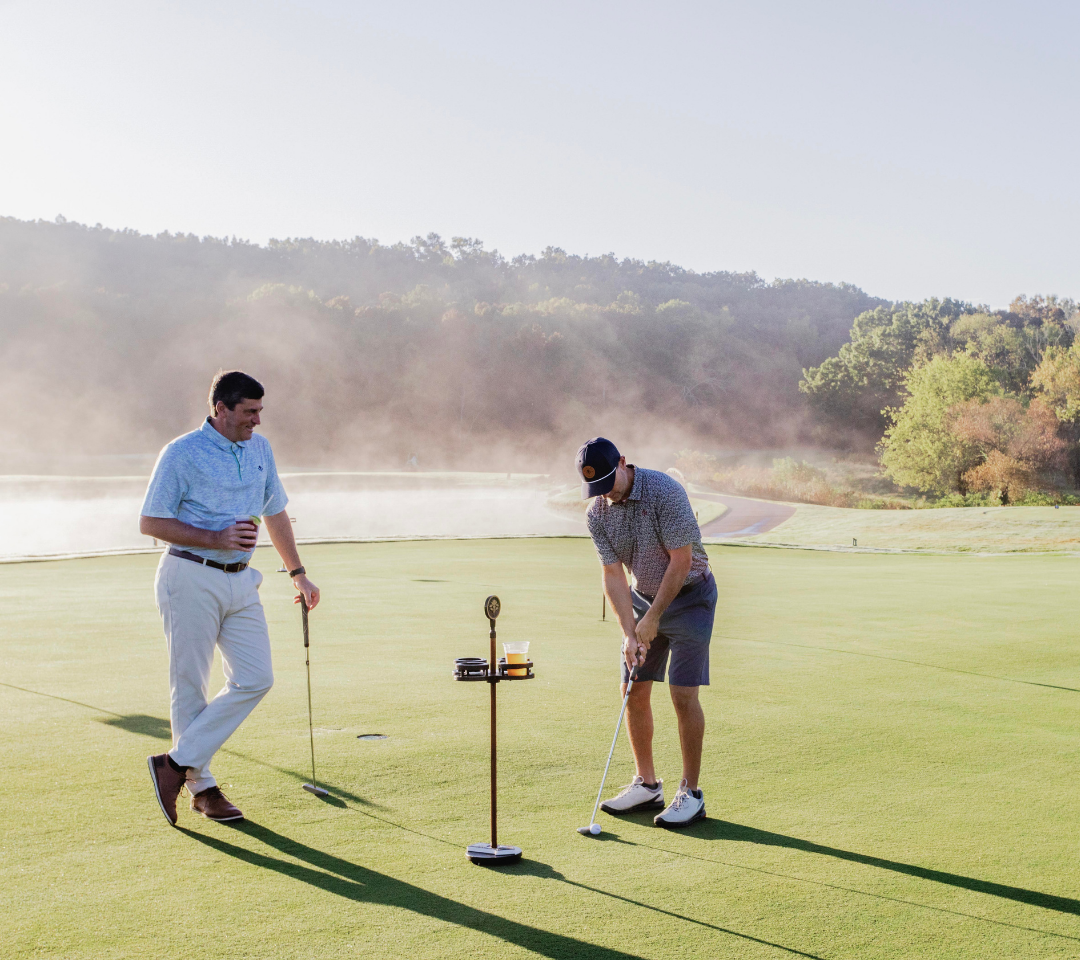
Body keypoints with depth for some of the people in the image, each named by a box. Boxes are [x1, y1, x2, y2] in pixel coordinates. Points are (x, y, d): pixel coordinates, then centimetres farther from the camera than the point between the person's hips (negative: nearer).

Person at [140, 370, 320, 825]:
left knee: (255, 679, -3)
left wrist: (298, 573, 20)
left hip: (241, 581, 6)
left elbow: (275, 512, 21)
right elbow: (150, 522, -9)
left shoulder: (260, 449, 11)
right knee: (190, 685, 0)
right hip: (191, 579, -6)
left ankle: (178, 763, 4)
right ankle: (202, 787, 11)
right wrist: (215, 539, -18)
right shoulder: (182, 453, -9)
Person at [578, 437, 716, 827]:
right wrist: (630, 632, -15)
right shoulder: (598, 513, -6)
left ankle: (691, 793, -1)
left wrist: (653, 617, -19)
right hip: (643, 597, 6)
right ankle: (646, 784, 18)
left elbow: (681, 560, -22)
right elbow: (613, 575, -6)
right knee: (634, 690, 5)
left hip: (689, 595, -6)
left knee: (683, 693, -11)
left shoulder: (665, 491, -24)